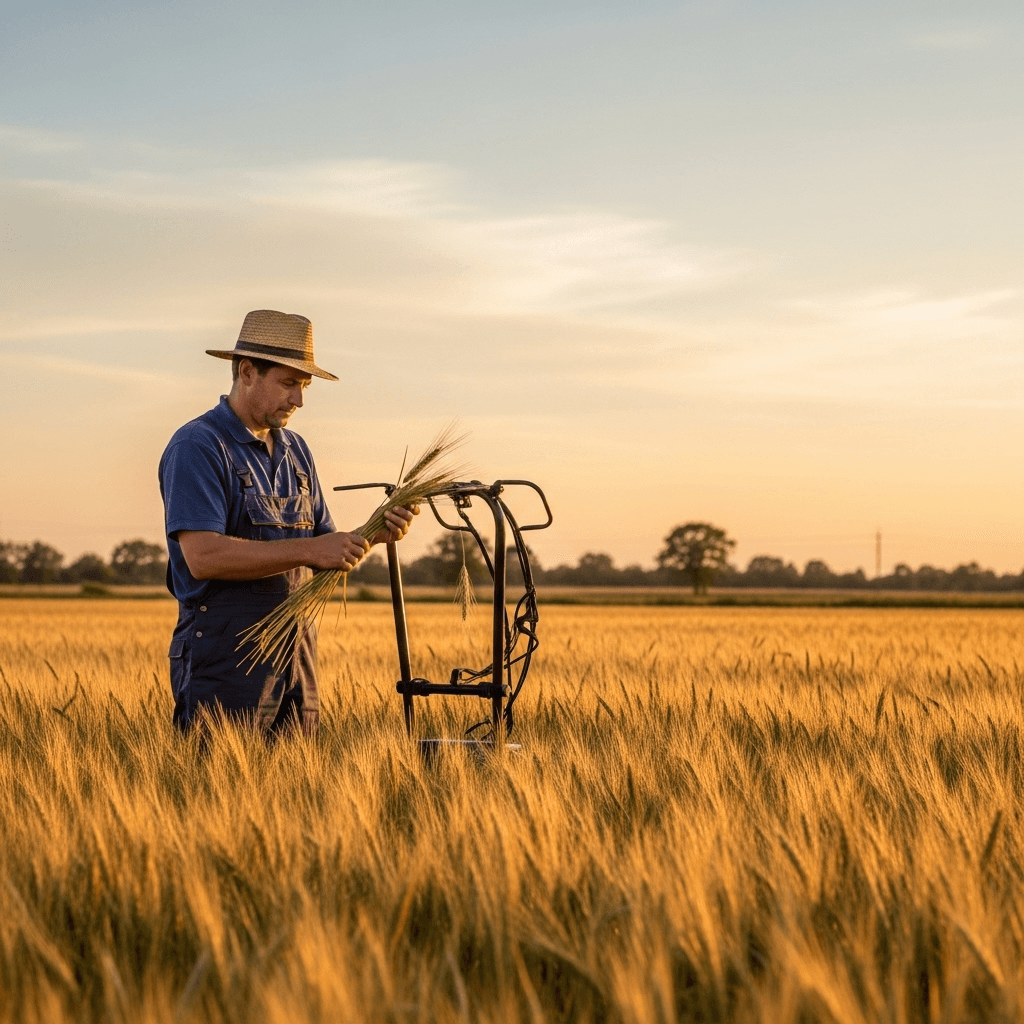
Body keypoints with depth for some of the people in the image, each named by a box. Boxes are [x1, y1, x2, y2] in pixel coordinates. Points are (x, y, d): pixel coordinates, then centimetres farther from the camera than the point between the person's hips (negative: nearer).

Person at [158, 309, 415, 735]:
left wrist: (373, 535, -2)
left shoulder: (295, 450, 16)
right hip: (225, 661, -7)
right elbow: (203, 556, -21)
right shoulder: (197, 447, -9)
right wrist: (309, 550, -21)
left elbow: (325, 558, 19)